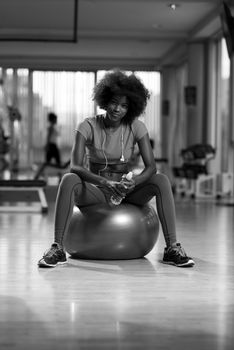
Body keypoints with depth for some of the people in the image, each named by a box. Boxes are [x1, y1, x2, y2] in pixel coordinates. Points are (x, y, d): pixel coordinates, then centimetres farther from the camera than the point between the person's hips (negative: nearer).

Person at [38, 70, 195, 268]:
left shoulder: (136, 127, -5)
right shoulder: (88, 127, -10)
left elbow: (151, 167, -12)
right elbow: (75, 166, -22)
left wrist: (132, 183, -34)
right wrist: (105, 182, -39)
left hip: (125, 191, 2)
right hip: (95, 191, -1)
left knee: (162, 181, -26)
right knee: (69, 180, -34)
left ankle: (172, 248, -27)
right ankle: (57, 248, -33)